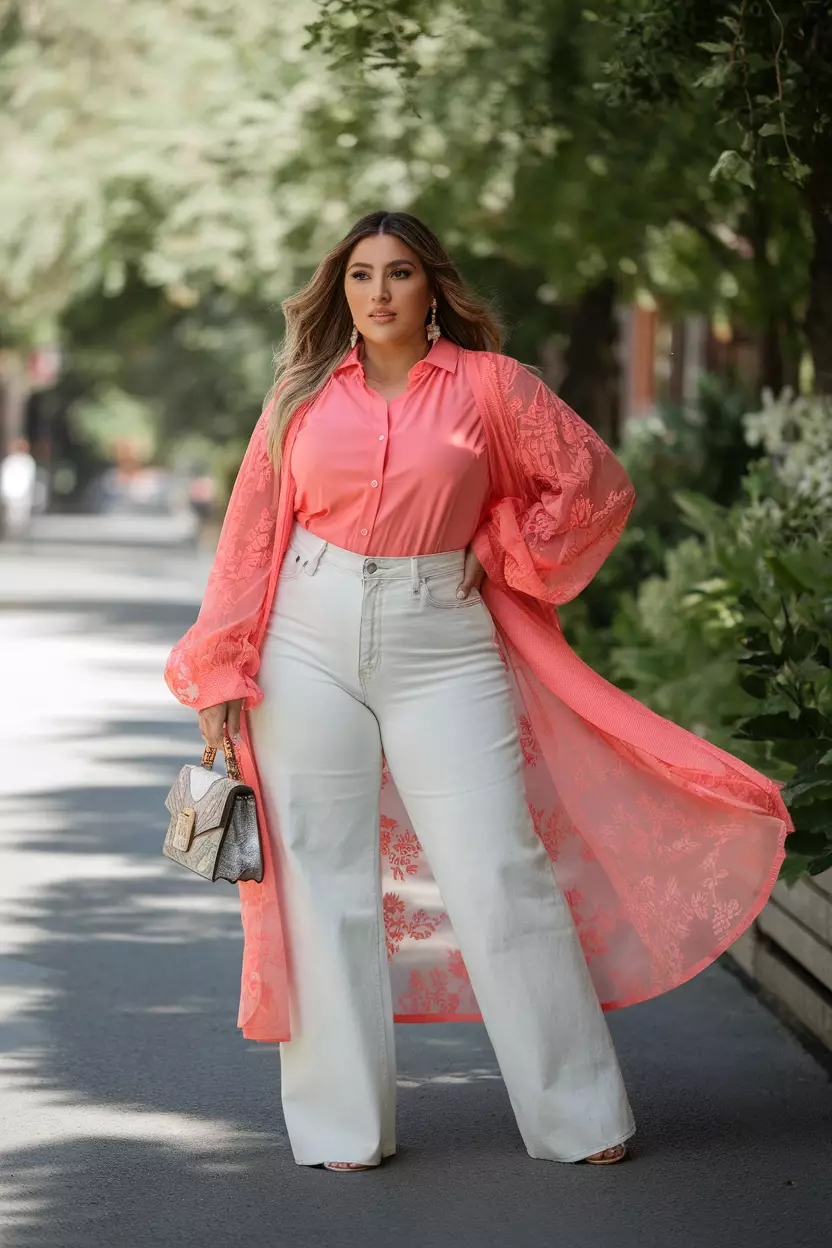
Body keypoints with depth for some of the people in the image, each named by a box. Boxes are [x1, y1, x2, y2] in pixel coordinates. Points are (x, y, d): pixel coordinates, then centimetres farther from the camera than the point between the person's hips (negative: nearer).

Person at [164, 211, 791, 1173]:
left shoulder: (486, 384, 1)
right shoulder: (306, 394, 7)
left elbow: (594, 483, 6)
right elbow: (252, 531, 8)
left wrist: (500, 554, 5)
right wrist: (221, 672, 4)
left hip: (443, 645, -2)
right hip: (311, 643, 2)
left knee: (500, 870, -3)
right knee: (324, 877, 3)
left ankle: (579, 1116, 6)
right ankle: (341, 1126, 12)